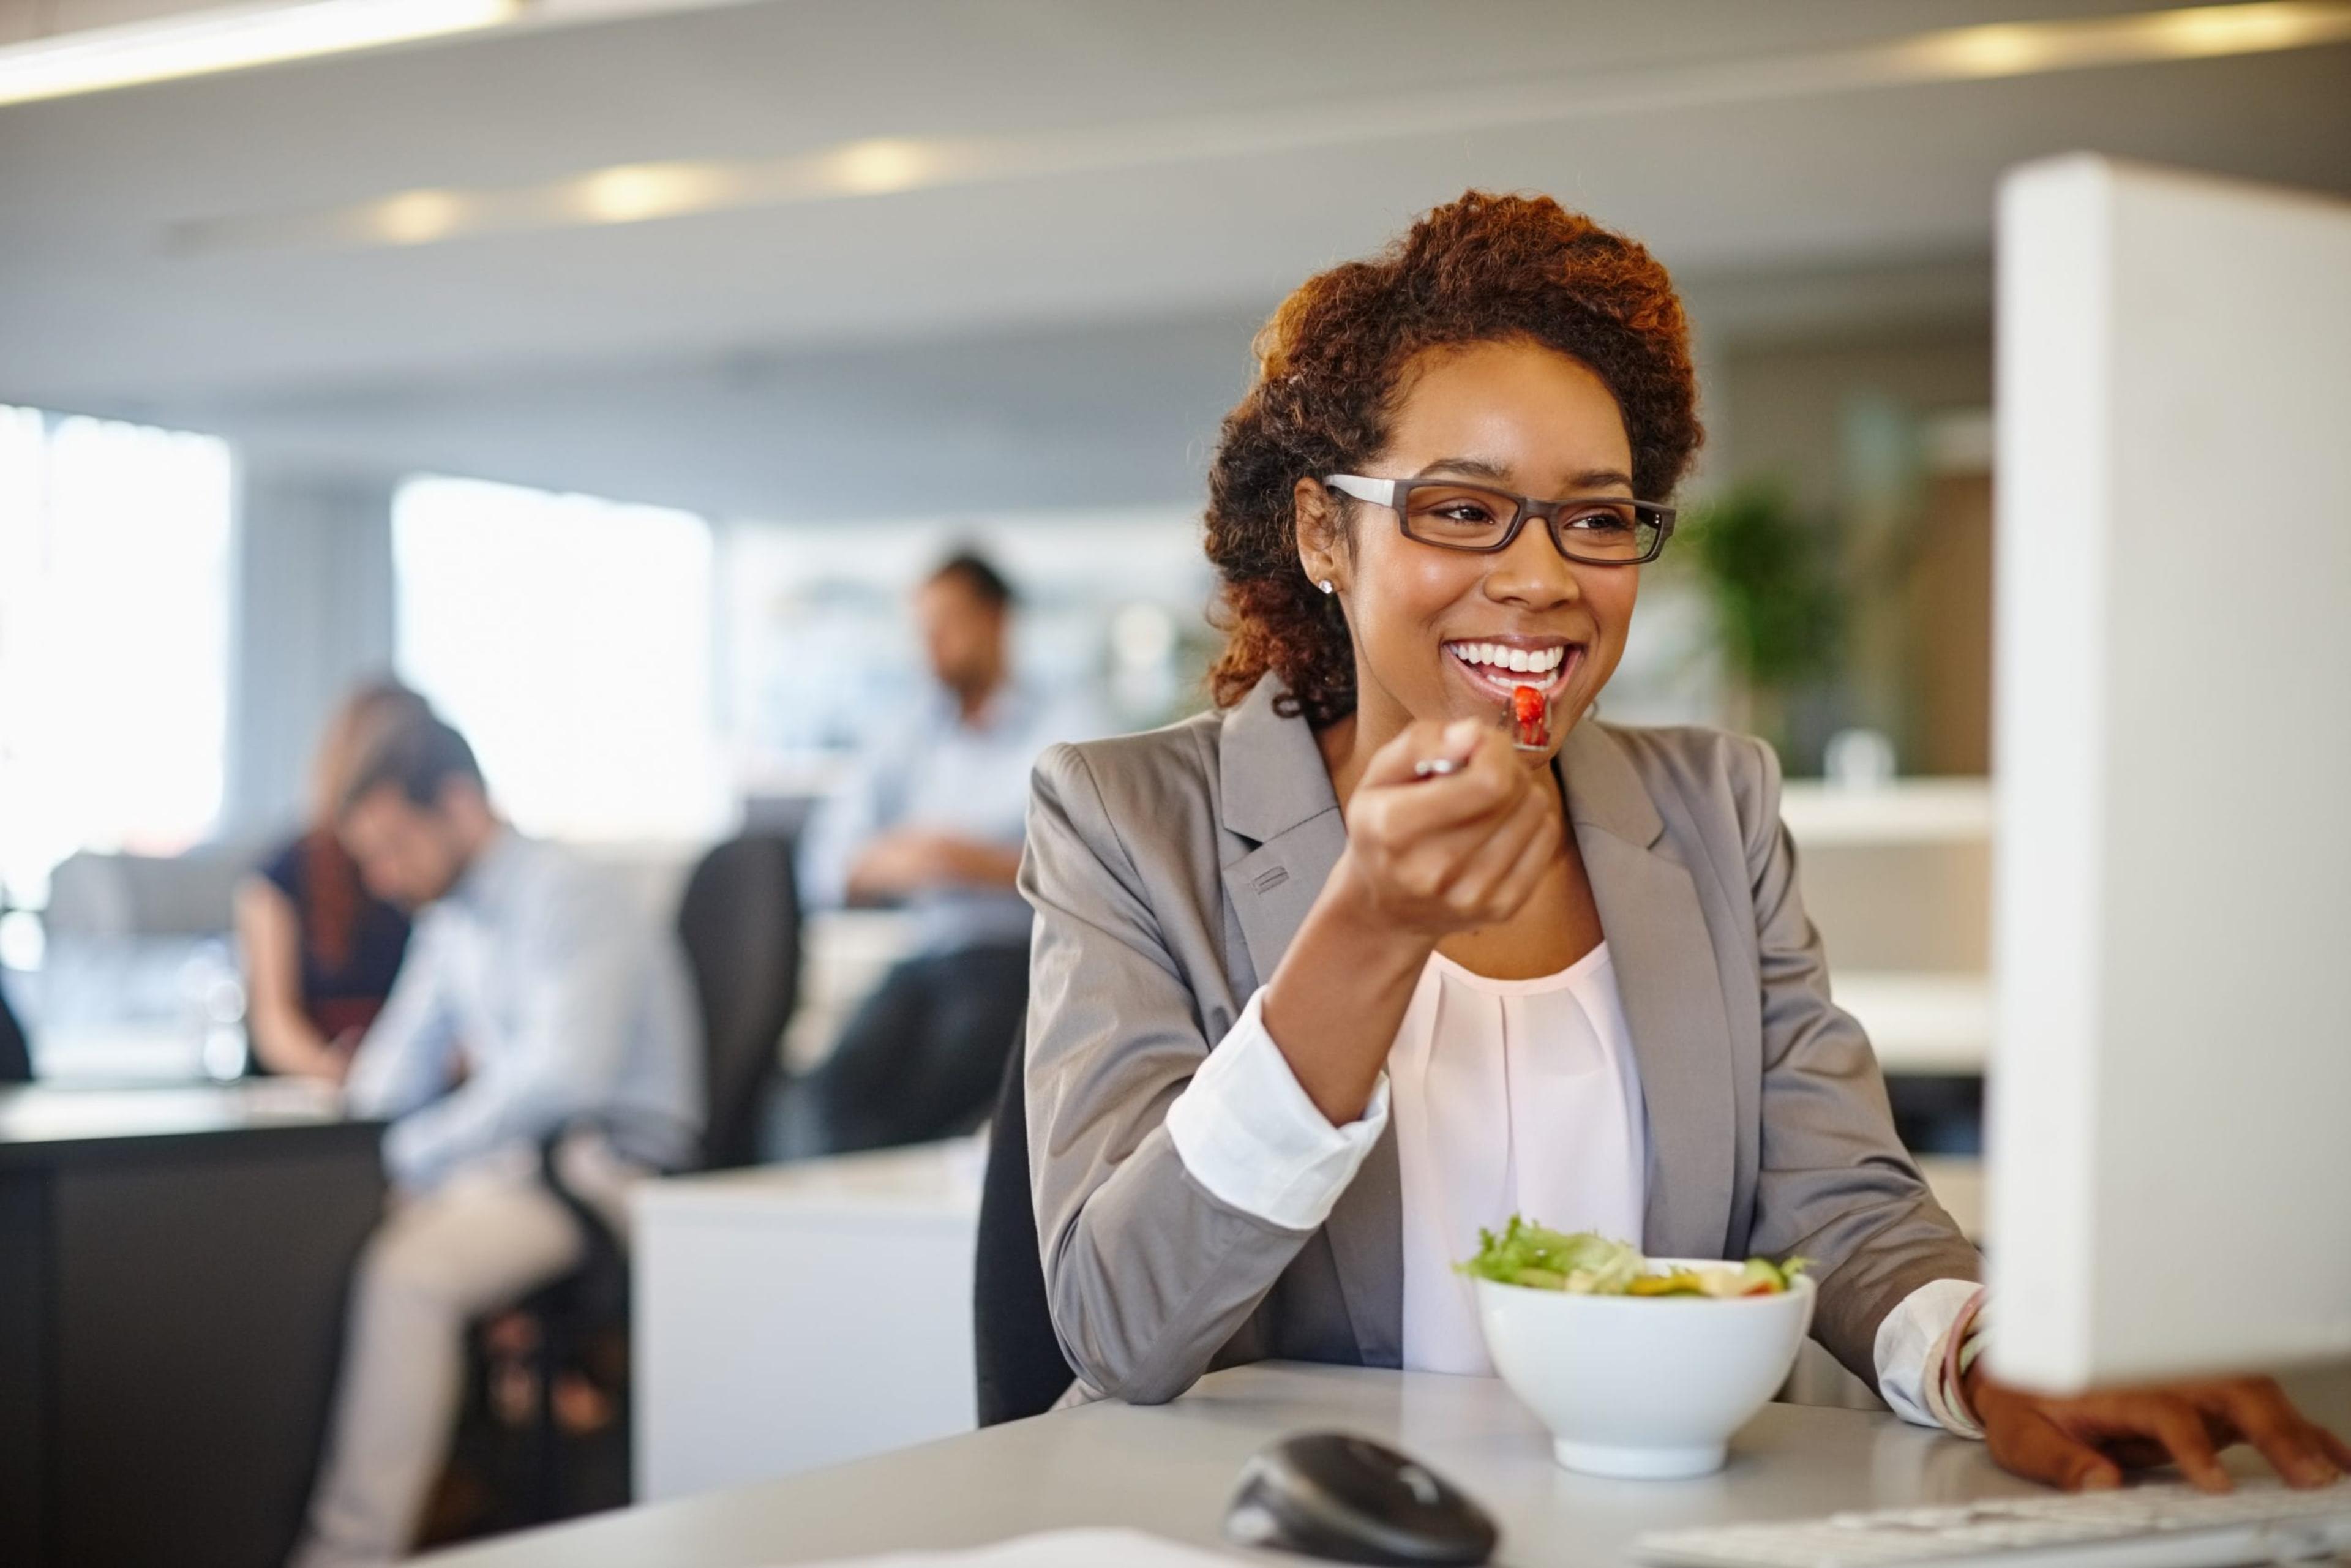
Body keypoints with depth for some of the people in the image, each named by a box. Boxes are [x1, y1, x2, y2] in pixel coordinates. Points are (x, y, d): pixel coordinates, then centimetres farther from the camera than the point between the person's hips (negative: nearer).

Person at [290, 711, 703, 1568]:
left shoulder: (566, 896, -12)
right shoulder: (451, 917, 16)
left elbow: (563, 1074, -23)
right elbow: (393, 1074, 26)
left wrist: (414, 1156, -21)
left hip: (602, 1167, -8)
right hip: (501, 1162, 9)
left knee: (405, 1272, -30)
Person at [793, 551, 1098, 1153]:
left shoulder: (1063, 729, 10)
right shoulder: (909, 741, 22)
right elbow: (822, 865, 12)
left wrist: (989, 865, -17)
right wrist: (885, 863, -9)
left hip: (1017, 955, -4)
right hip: (927, 958, 4)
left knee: (918, 1103, -32)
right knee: (833, 1093, -27)